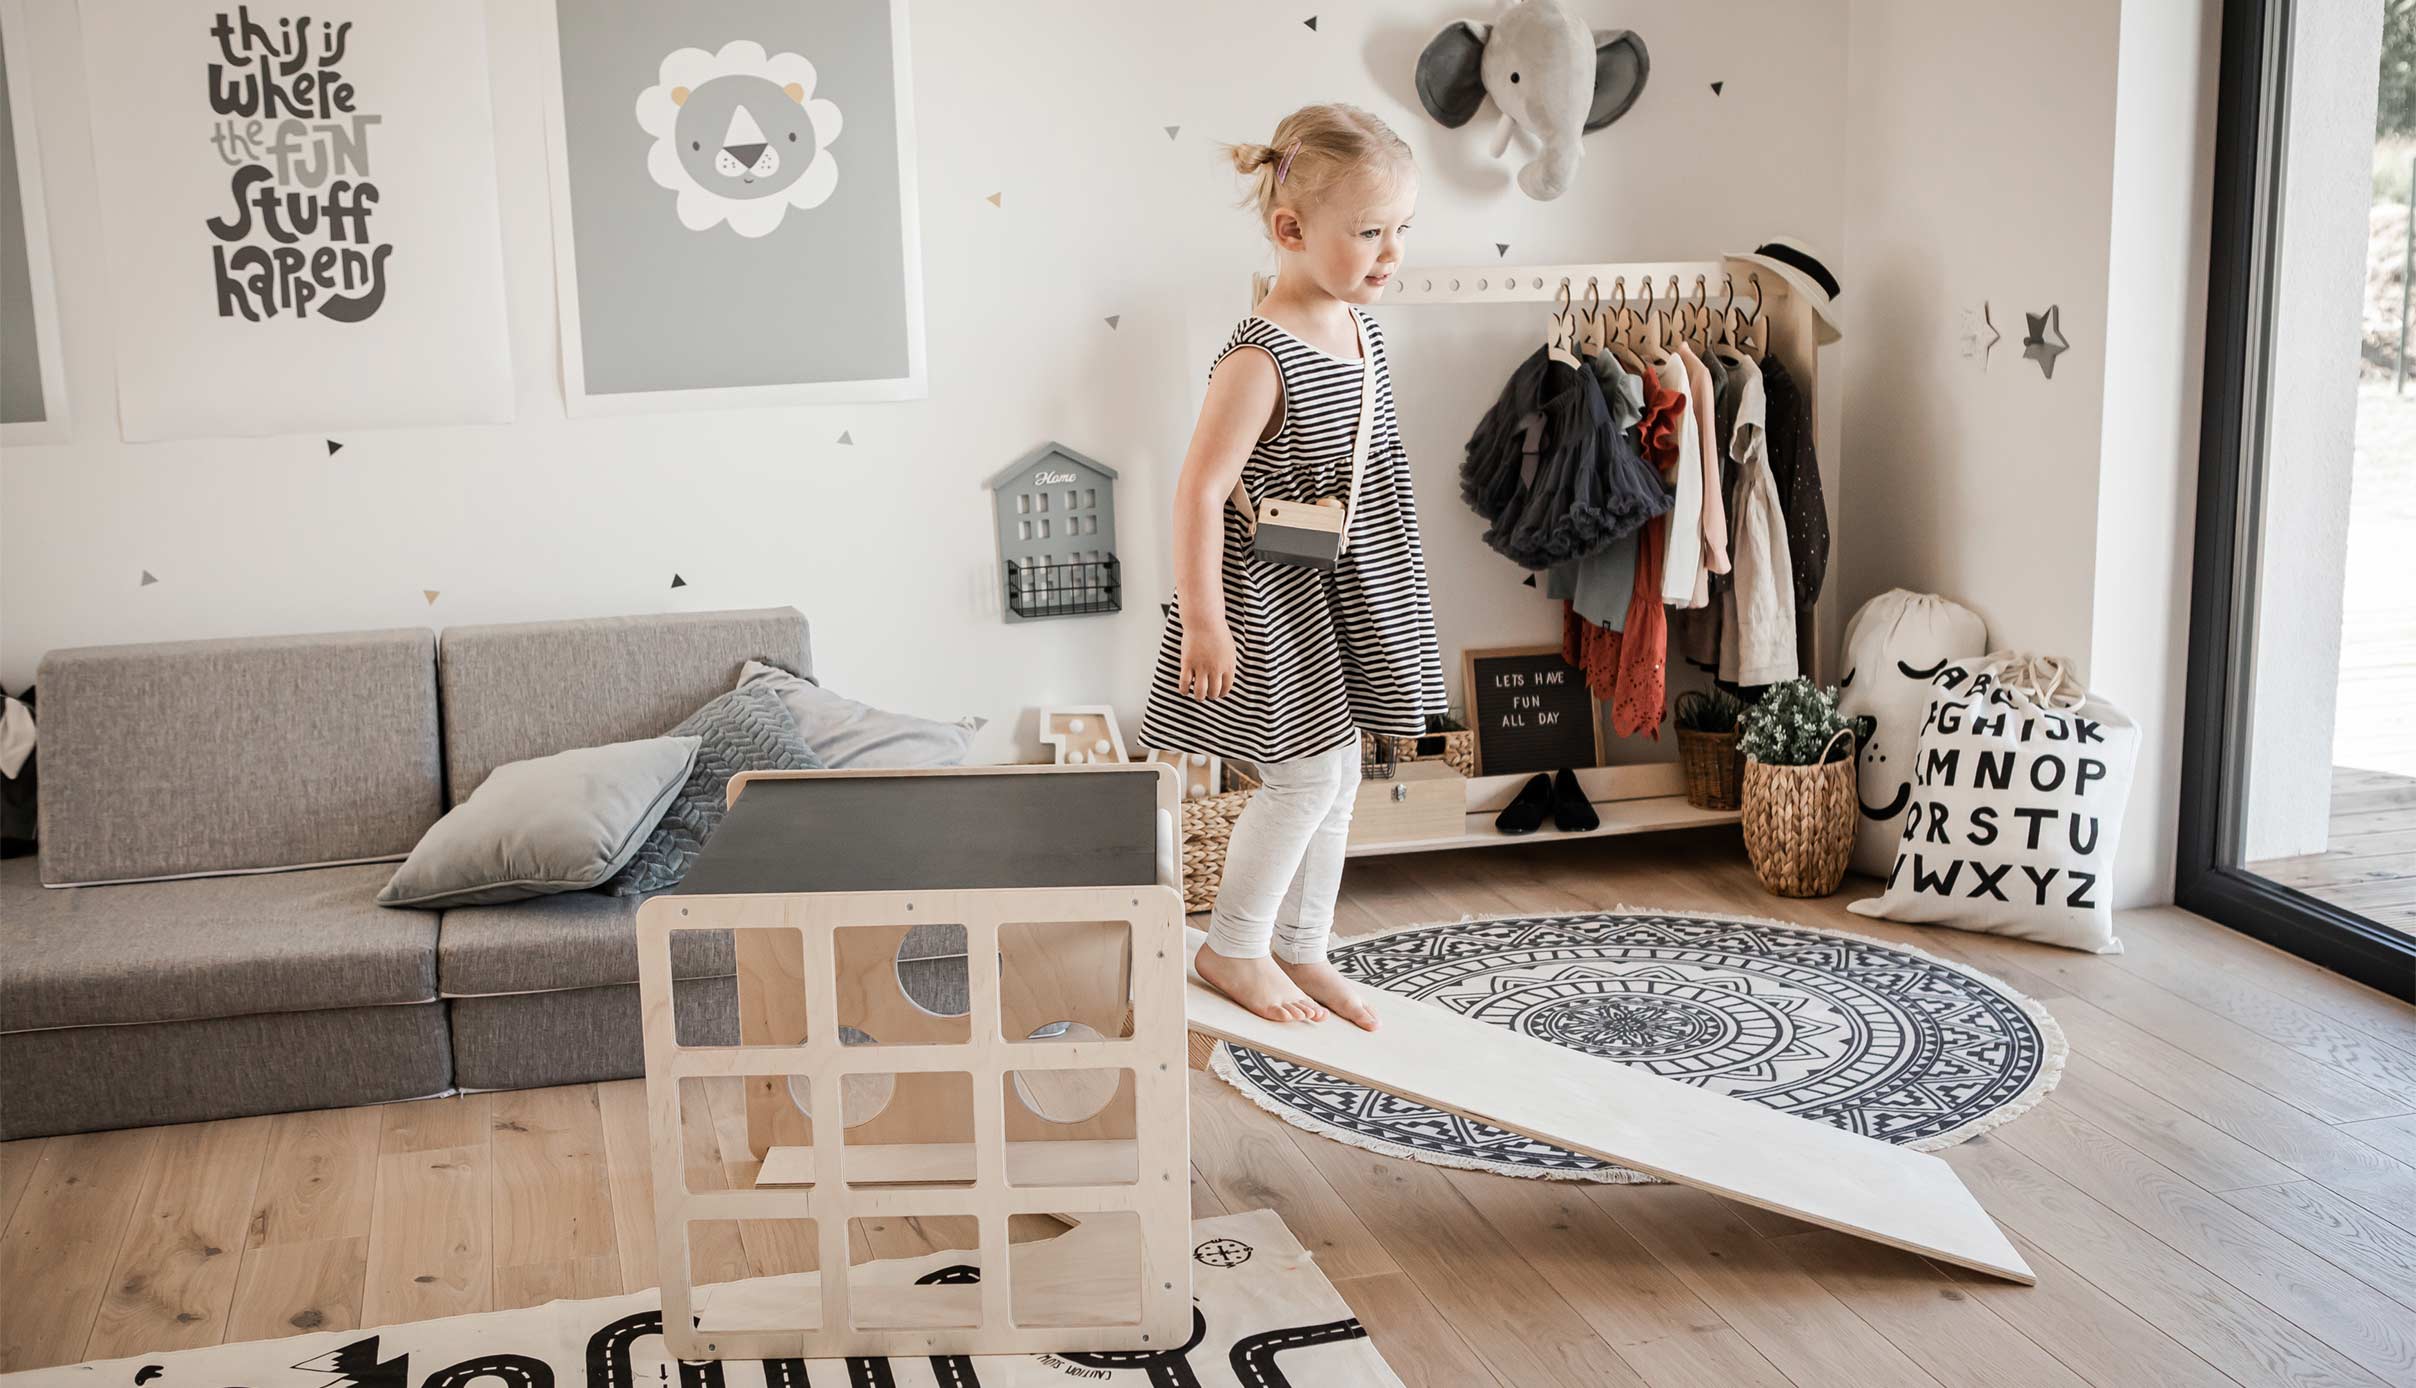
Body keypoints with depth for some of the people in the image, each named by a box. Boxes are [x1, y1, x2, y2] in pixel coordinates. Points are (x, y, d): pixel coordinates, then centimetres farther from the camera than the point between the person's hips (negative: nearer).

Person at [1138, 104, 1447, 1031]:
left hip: (1349, 590, 8)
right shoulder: (1259, 359, -23)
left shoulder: (1359, 326, 3)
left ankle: (1299, 949, 29)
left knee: (1334, 777, 14)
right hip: (1276, 600, -8)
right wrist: (1202, 622, -22)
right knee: (1307, 773, -2)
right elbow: (1199, 491, -23)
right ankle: (1232, 949, 18)